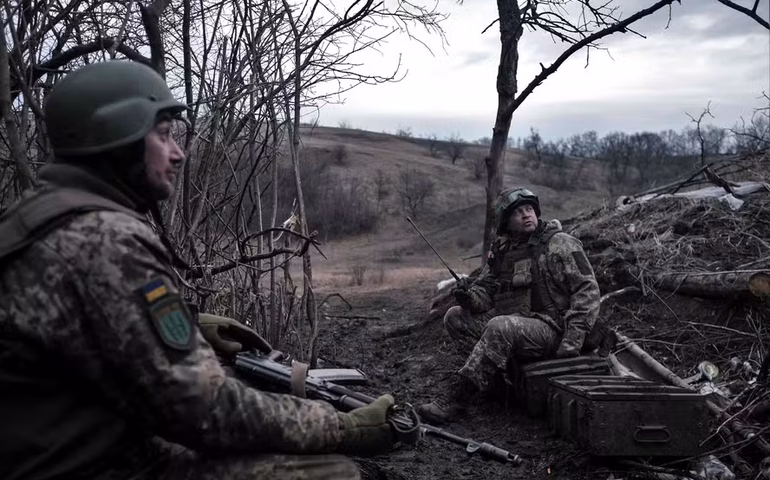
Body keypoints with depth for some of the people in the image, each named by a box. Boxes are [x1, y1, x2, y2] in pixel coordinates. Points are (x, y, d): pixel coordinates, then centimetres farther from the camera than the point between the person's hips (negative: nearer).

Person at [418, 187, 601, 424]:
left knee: (500, 327, -34)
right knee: (455, 317, -4)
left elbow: (588, 290, -10)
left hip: (549, 328, -7)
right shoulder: (501, 249, 13)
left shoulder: (561, 245, -5)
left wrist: (572, 342, -18)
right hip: (510, 321, 7)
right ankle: (493, 375, -13)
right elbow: (485, 287, 16)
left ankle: (455, 399, -29)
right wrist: (470, 298, -11)